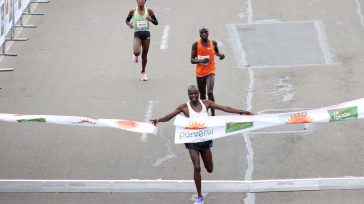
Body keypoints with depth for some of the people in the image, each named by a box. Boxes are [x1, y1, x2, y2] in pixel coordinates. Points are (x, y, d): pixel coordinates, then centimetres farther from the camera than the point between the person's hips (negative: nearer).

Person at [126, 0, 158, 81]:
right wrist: (129, 24, -10)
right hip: (137, 34, -1)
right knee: (137, 52, -24)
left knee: (144, 54, 9)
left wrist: (151, 19, -17)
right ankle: (135, 55, 16)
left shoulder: (149, 11, -2)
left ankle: (143, 72, 28)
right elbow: (127, 20, 13)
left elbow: (156, 22, 4)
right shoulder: (133, 11, -3)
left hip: (146, 34, 1)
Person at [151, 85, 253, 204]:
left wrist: (240, 112, -10)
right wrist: (159, 120, -34)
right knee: (197, 167, -13)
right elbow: (170, 116, -14)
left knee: (209, 169, 13)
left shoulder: (206, 103, -1)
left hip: (205, 139, 3)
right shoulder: (184, 107, -8)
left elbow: (224, 108, -3)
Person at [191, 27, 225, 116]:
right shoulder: (196, 45, -5)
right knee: (202, 94, 12)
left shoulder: (213, 43, 0)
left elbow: (216, 52, 22)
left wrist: (220, 55, -1)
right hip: (200, 72, 1)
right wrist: (200, 61, -26)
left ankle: (213, 113, -14)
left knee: (210, 92, -19)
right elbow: (192, 60, -7)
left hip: (210, 71, -1)